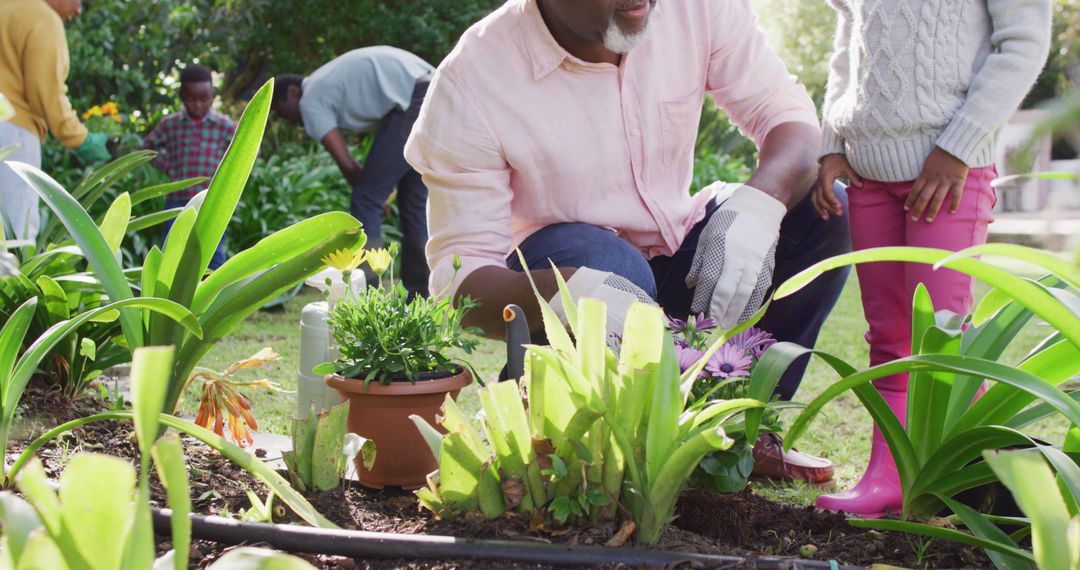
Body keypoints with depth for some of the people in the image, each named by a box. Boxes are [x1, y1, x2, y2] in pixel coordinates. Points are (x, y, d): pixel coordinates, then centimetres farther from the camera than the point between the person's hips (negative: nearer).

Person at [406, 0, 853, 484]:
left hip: (680, 259, 5)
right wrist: (569, 293, -47)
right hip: (555, 274, -4)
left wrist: (758, 204, -35)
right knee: (601, 262, -37)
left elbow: (786, 110, -11)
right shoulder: (473, 77, -24)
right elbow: (457, 276, -25)